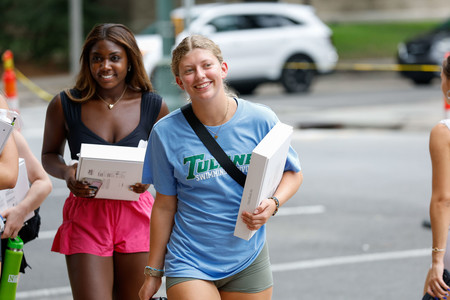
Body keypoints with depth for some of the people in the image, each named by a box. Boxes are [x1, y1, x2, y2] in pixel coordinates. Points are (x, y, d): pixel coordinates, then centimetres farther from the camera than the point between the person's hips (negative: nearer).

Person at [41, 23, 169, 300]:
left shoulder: (153, 106, 1)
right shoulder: (65, 105, -2)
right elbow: (50, 154, 12)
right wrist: (66, 172, -11)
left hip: (136, 216, 1)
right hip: (86, 217, -1)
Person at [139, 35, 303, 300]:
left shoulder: (261, 121, -5)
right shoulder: (167, 133, -6)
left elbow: (293, 173, 7)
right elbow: (165, 206, 2)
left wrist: (272, 204, -14)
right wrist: (153, 272, 6)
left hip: (247, 264, 2)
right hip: (189, 265, -2)